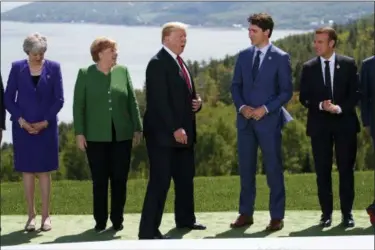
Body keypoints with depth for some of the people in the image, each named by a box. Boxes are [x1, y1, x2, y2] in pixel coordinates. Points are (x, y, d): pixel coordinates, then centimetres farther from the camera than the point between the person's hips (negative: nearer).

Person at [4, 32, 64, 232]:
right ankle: (31, 214, 12)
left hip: (46, 127, 0)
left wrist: (45, 122, -9)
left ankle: (45, 215, 8)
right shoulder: (17, 68, 1)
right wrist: (21, 121, -9)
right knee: (27, 171, 5)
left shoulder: (53, 68, 0)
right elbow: (8, 98, 1)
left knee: (44, 171, 3)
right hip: (23, 127, 1)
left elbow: (59, 99, -1)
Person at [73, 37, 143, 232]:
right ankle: (100, 221, 12)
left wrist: (137, 128, 4)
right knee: (99, 180, 4)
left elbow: (132, 102, 7)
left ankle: (117, 220, 14)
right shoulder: (85, 74, 0)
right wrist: (79, 133, -7)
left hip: (122, 135, 2)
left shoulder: (123, 71, 6)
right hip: (96, 137, -2)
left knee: (120, 179, 4)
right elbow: (78, 105, -1)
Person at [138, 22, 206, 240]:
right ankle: (148, 229, -5)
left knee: (185, 178, 17)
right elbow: (160, 101, -20)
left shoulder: (180, 62, 16)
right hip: (163, 134, -9)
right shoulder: (158, 64, -13)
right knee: (160, 181, -9)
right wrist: (175, 129, -24)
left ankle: (185, 219, 32)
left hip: (184, 133, 9)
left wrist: (197, 101, 3)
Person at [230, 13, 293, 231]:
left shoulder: (281, 58, -5)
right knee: (246, 168, 8)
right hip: (245, 121, 4)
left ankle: (277, 217, 8)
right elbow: (236, 86, 12)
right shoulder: (244, 56, 8)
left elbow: (287, 91, -5)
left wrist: (265, 109, -15)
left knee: (274, 169, 1)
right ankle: (246, 214, 16)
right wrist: (241, 106, -6)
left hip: (269, 121, -4)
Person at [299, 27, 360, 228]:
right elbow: (304, 98, 3)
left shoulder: (348, 64, 2)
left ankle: (347, 213, 8)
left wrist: (340, 108, -15)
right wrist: (321, 105, -15)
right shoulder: (308, 67, 5)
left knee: (346, 169, 1)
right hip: (319, 125, 1)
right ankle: (326, 213, 10)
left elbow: (355, 94, 0)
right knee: (322, 170, 2)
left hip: (344, 122, -1)